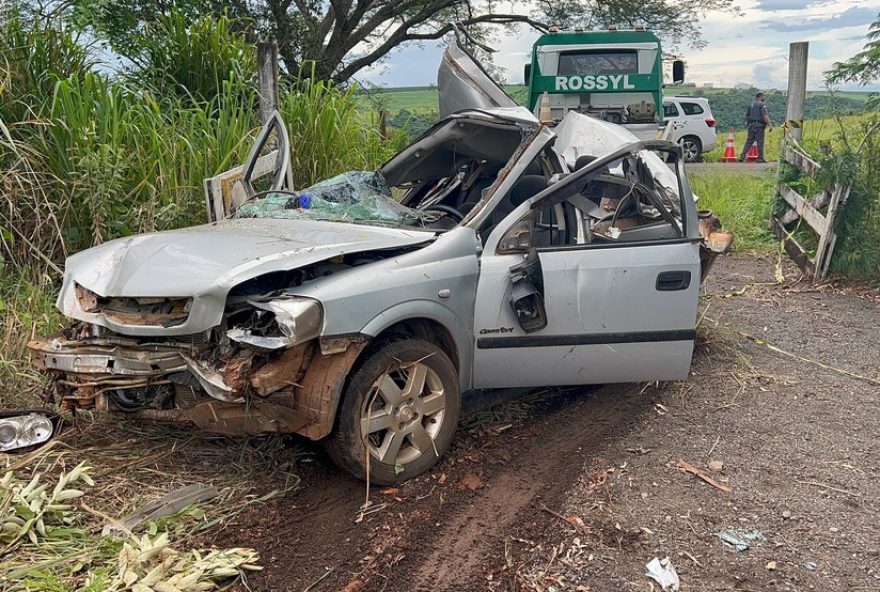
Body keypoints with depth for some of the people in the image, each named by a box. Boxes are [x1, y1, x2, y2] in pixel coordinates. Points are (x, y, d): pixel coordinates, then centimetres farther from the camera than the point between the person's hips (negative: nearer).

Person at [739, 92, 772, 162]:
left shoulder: (751, 105, 15)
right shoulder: (762, 105, -6)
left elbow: (746, 116, 19)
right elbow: (765, 116, -15)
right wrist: (770, 125, -14)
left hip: (751, 125, 6)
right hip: (759, 125, -6)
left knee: (749, 141, 8)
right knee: (760, 142, -3)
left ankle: (742, 156, 0)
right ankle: (760, 158, -1)